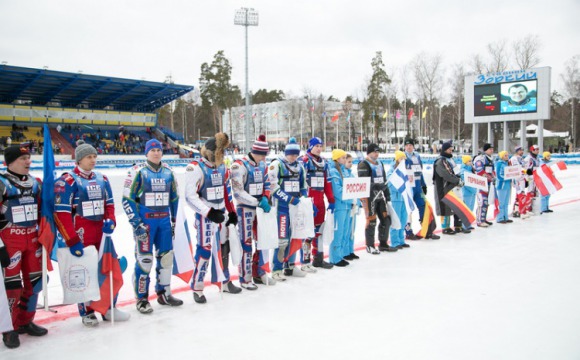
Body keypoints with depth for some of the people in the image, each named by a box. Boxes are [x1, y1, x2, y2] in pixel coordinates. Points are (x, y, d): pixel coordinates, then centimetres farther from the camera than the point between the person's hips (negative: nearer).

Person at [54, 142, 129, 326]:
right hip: (81, 235, -7)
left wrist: (110, 220, -4)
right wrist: (72, 240, -19)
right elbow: (61, 213, -15)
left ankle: (108, 308, 26)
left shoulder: (101, 179, 10)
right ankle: (87, 312, 19)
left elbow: (109, 203, 17)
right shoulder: (68, 181, -11)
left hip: (101, 232, 7)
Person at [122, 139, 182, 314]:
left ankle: (164, 294, 25)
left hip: (164, 220, 5)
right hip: (144, 221, -5)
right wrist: (136, 223, -13)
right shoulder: (138, 171, -7)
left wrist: (173, 220, 15)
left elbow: (174, 197, 17)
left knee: (166, 257, 10)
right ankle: (141, 298, 10)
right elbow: (127, 199, -9)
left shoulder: (168, 171, 9)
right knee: (144, 259, -3)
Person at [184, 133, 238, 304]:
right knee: (205, 250, -8)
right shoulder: (195, 168, -15)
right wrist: (210, 212, -25)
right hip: (205, 215, -7)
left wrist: (232, 212, 15)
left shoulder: (222, 168, 9)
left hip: (221, 213, 7)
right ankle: (197, 288, 4)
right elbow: (190, 196, -21)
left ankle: (225, 282, 28)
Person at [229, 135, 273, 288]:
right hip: (245, 209, -7)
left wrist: (265, 199, -5)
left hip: (259, 209, 7)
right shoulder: (239, 166, -17)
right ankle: (245, 279, 11)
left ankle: (259, 273, 28)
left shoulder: (262, 165, 6)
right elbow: (238, 192, -20)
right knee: (246, 244, -2)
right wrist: (258, 202, -21)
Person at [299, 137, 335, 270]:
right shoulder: (304, 161, -8)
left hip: (320, 202, 8)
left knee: (318, 230, 15)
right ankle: (305, 262, 1)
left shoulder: (323, 163, 16)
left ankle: (318, 259, 26)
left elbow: (327, 183, 18)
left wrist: (331, 200, 13)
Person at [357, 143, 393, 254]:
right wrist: (375, 186, -27)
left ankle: (383, 244, 20)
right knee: (371, 220, -6)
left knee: (386, 219, 8)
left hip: (380, 195, 8)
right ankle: (370, 246, 6)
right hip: (369, 196, -8)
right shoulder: (364, 165, -9)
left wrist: (387, 194, 21)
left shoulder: (379, 164, 19)